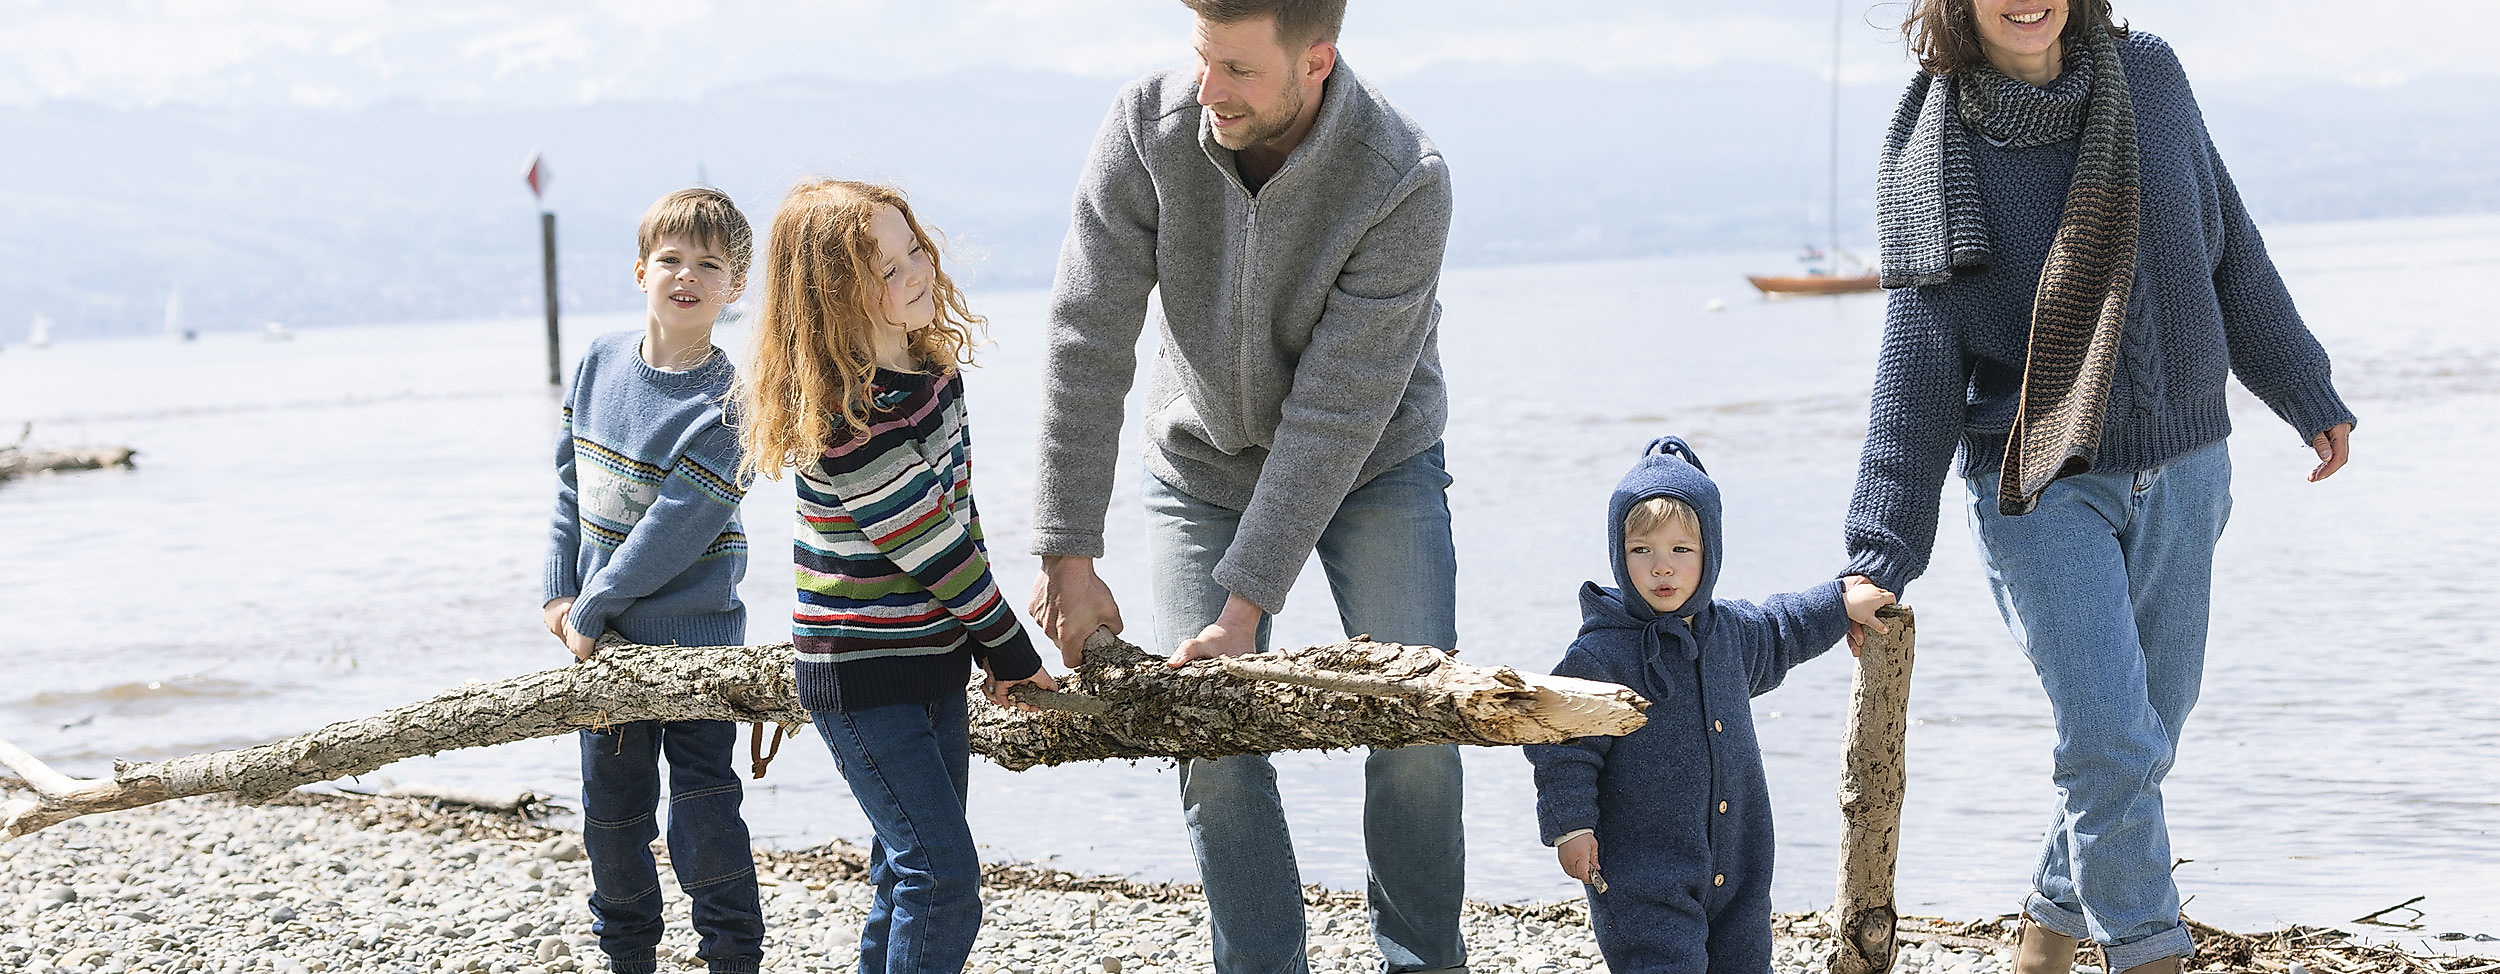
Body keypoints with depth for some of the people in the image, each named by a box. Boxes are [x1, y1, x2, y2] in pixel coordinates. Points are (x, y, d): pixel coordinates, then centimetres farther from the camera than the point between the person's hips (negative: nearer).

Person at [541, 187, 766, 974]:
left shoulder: (725, 403, -17)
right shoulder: (601, 361, 2)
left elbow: (676, 529, -20)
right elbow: (571, 478, 10)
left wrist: (590, 613, -15)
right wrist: (561, 591, 2)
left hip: (692, 642, -6)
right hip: (606, 640, 6)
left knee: (703, 817, -4)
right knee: (611, 815, 15)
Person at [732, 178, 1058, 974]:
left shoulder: (933, 367, 2)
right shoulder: (848, 419, -24)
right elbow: (926, 547, -18)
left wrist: (984, 641, 8)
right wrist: (1010, 647, -8)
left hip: (931, 658, 9)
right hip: (862, 679, -9)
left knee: (911, 869, 16)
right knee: (943, 877, -11)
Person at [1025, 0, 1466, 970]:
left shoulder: (1405, 182, -30)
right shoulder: (1149, 124, -23)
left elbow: (1335, 412, -28)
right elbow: (1088, 343, -20)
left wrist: (1247, 603, -29)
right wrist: (1068, 556, -23)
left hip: (1373, 463, -2)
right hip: (1204, 462, 2)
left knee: (1414, 721, -7)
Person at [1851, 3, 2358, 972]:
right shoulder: (1933, 152, -7)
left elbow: (2232, 256, 12)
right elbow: (1918, 361, -6)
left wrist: (2305, 395, 19)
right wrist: (1882, 550, -10)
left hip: (2178, 472, 4)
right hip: (2039, 487, -4)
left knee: (2151, 725, 11)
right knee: (2111, 732, -13)